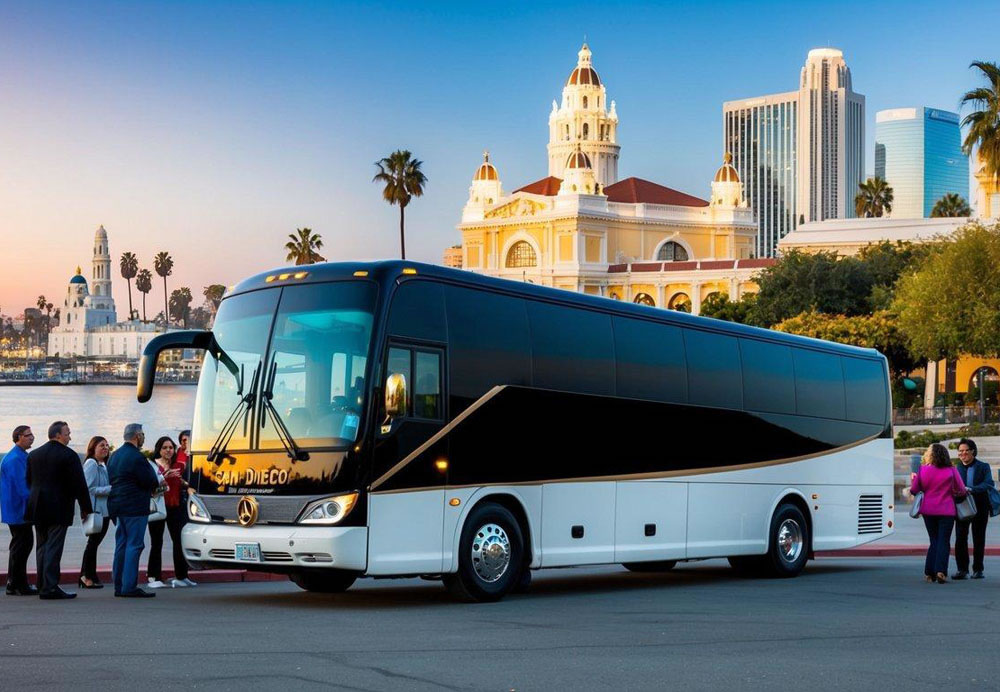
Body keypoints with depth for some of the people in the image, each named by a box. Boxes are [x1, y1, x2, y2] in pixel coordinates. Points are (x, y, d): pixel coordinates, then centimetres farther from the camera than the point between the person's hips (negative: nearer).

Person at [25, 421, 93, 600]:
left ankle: (43, 586, 16)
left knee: (41, 548, 13)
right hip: (59, 509, -6)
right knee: (53, 548, -6)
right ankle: (50, 587, -9)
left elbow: (29, 482, 14)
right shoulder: (68, 455, -10)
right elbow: (79, 484, -11)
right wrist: (86, 508, -3)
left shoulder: (33, 455, 10)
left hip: (37, 508, 6)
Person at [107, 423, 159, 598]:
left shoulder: (115, 455, 13)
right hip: (135, 507, -9)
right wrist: (157, 485, 8)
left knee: (121, 544, 12)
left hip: (117, 504, 9)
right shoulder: (136, 456, -15)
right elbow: (150, 481, -17)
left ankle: (119, 585, 15)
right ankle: (129, 587, -9)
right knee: (134, 545, -7)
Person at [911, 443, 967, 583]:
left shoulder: (923, 470, -4)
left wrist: (913, 479, 20)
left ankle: (929, 572, 9)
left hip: (928, 510, 2)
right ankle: (941, 571, -12)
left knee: (934, 541, 14)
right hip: (946, 511, -2)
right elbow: (961, 491, -3)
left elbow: (914, 490, 1)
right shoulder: (951, 470, -6)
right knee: (944, 541, 3)